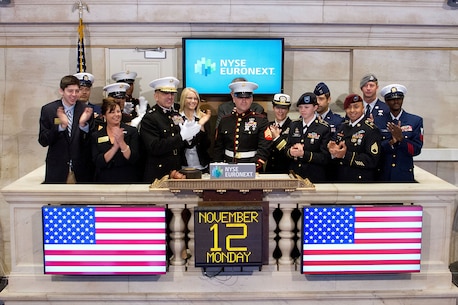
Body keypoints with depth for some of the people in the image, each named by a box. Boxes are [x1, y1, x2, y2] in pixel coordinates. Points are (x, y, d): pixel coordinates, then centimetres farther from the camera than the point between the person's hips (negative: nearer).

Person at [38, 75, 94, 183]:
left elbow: (90, 143, -4)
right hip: (57, 170, 0)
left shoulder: (86, 110, -3)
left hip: (82, 170, 0)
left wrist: (83, 124, -22)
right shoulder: (48, 109, -2)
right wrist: (61, 126, -21)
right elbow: (43, 141, -6)